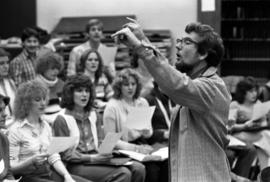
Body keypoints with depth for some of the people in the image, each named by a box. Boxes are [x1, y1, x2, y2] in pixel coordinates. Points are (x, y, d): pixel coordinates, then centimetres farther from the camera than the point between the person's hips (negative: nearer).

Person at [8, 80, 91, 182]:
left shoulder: (45, 126, 13)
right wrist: (32, 160, -24)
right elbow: (10, 167, -10)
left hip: (49, 172, 7)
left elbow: (54, 158, 10)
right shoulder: (15, 130, -7)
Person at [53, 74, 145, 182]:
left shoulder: (94, 115, 17)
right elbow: (65, 154, -7)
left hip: (96, 160, 7)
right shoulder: (62, 119, -4)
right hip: (77, 165, -7)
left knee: (138, 168, -17)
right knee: (123, 173, -27)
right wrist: (92, 158, -17)